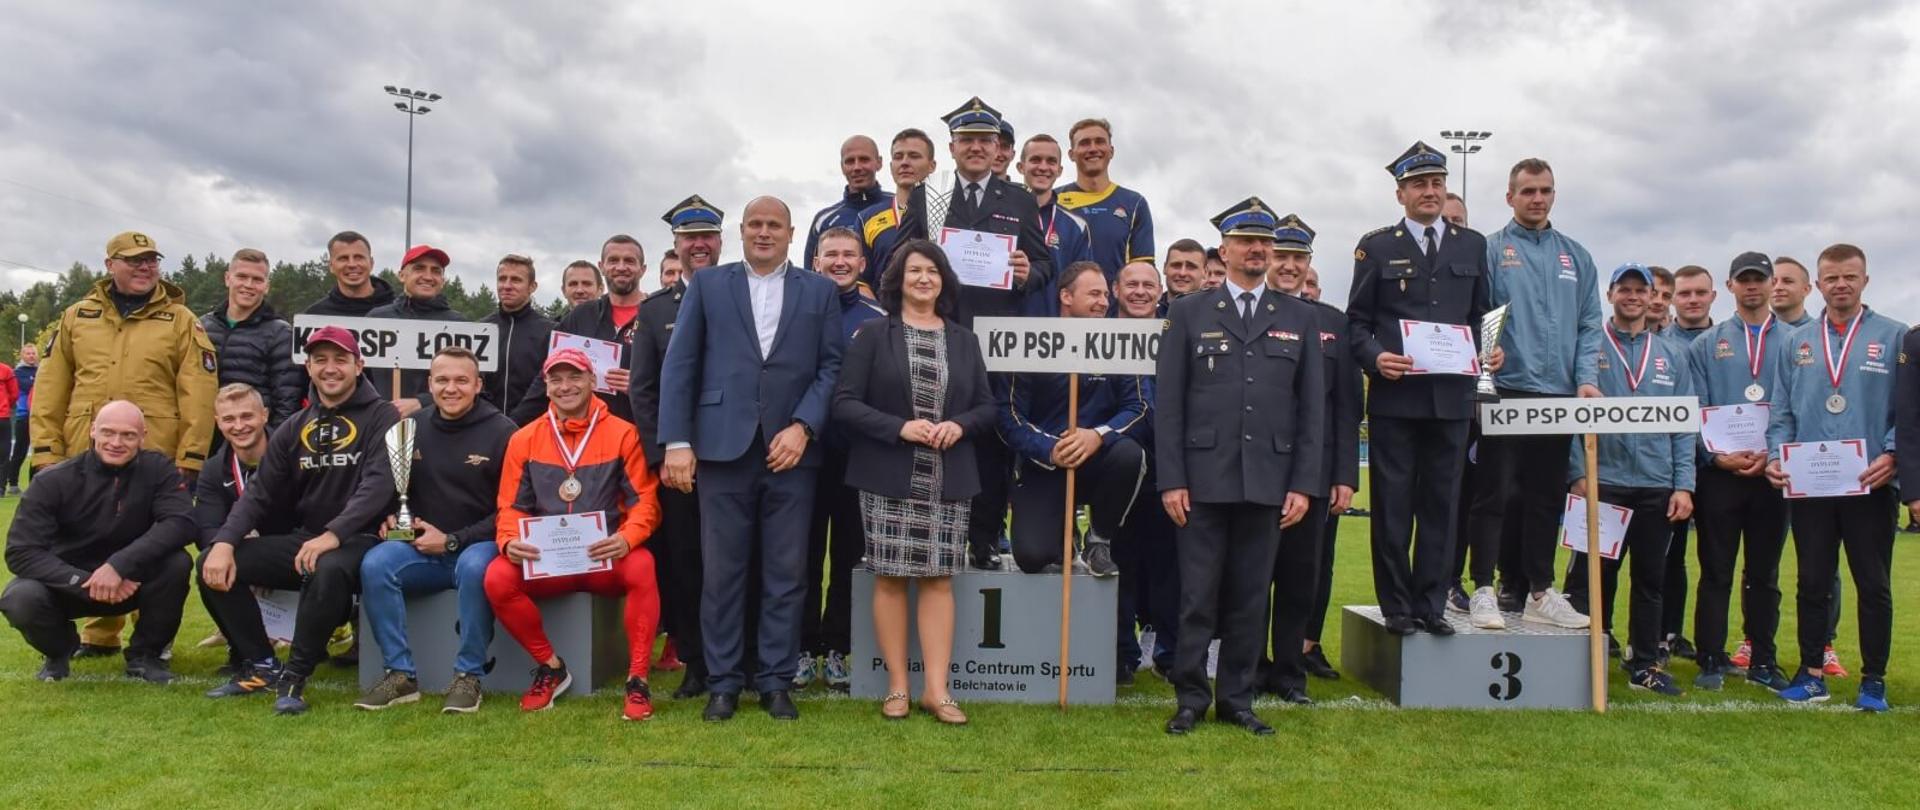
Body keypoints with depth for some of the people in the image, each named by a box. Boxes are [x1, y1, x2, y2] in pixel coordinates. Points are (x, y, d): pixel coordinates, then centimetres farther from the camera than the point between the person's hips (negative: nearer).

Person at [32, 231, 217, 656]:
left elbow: (198, 395, -3)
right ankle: (100, 633, 22)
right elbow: (50, 389, 10)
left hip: (155, 461, -3)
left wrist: (190, 459, -9)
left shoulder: (181, 321, 3)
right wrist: (47, 453, 3)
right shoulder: (76, 317, 11)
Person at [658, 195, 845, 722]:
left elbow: (832, 366, 4)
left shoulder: (819, 291, 11)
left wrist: (803, 426, -9)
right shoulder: (707, 285, 10)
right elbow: (680, 365, 4)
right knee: (721, 573, 3)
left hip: (791, 451, 0)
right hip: (724, 447, 0)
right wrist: (677, 442, -5)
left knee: (785, 575, 4)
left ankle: (777, 682, 14)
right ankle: (722, 683, 13)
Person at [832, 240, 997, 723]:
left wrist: (960, 425, -10)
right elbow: (844, 403, -5)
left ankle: (936, 688, 5)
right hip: (888, 478, -2)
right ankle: (897, 686, 10)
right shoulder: (873, 334, 1)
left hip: (948, 481, 2)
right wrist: (899, 428, -17)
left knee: (938, 578, 1)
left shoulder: (963, 340, 11)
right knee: (890, 578, 1)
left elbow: (987, 407, 12)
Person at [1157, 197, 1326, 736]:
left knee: (1250, 596, 7)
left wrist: (1304, 484, 0)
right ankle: (1191, 699, 14)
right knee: (1198, 595, 1)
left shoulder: (1299, 317, 11)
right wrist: (1171, 479, -6)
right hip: (1204, 479, -1)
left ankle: (1237, 700, 18)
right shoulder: (1189, 314, 6)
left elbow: (1312, 406, 8)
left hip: (1268, 482, 2)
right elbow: (1168, 403, 2)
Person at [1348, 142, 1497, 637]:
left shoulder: (1472, 245, 15)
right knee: (1392, 505, 1)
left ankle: (1431, 604, 14)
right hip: (1394, 396, -2)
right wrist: (1375, 357, -13)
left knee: (1441, 504, 5)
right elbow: (1356, 321, 5)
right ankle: (1396, 606, 10)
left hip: (1451, 396, 2)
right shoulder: (1377, 247, 7)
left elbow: (1482, 315, 17)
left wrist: (1489, 350, -1)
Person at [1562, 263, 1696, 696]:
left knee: (1651, 578, 10)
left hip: (1657, 486, 3)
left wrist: (1683, 484, 1)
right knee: (1594, 575, 0)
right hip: (1602, 482, -3)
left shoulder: (1673, 353, 12)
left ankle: (1646, 664, 19)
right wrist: (1577, 474, -10)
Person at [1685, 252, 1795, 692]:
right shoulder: (1706, 345, 7)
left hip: (1774, 471, 1)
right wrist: (1717, 456, -12)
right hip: (1719, 471, -1)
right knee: (1716, 572, 2)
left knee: (1765, 573, 9)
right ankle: (1711, 660, 8)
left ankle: (1763, 660, 18)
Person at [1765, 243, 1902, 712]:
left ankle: (1873, 680, 15)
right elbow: (1782, 411, 11)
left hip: (1870, 485, -2)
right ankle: (1812, 673, 18)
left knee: (1873, 585, 5)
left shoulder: (1895, 337, 3)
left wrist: (1892, 454, -16)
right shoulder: (1797, 343, 11)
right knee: (1812, 582, 9)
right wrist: (1775, 455, -4)